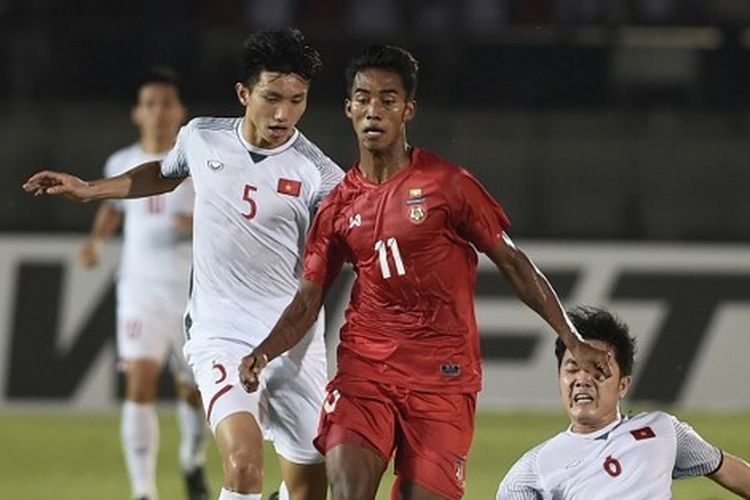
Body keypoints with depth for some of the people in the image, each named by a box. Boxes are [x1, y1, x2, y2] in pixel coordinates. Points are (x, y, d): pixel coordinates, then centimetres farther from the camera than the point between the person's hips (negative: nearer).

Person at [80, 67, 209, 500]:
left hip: (193, 291, -1)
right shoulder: (122, 165, 4)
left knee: (194, 390, 12)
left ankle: (194, 460, 44)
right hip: (141, 290, 1)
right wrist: (97, 238, 6)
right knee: (140, 382, -17)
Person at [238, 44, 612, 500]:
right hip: (363, 369, 2)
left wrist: (573, 341, 0)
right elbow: (308, 300, 11)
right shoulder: (340, 205, 8)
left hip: (443, 375, -2)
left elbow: (513, 263, 3)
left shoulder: (447, 185, -2)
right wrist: (264, 352, -7)